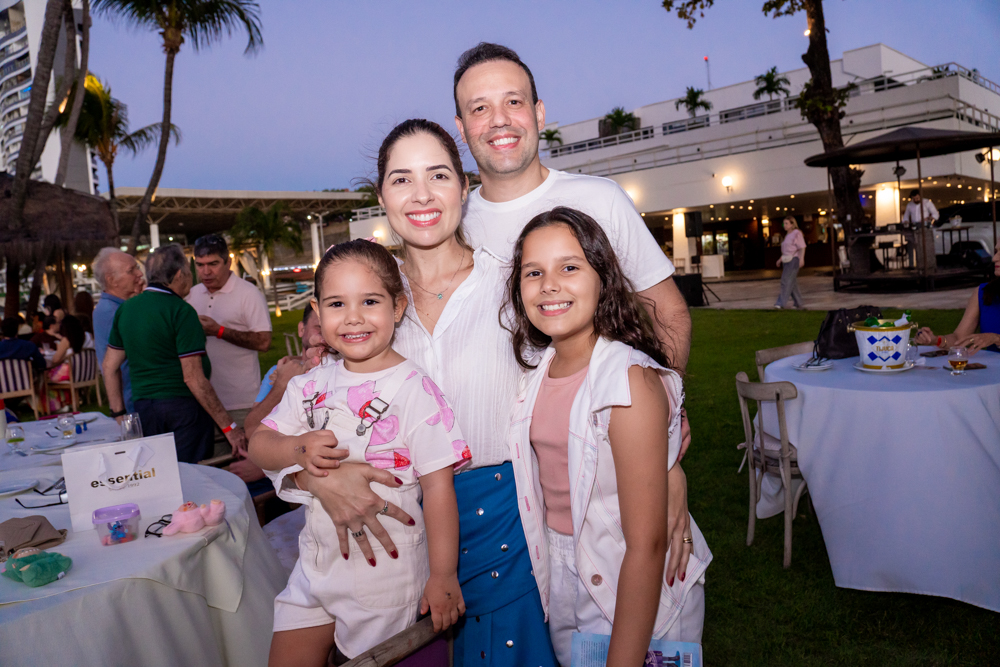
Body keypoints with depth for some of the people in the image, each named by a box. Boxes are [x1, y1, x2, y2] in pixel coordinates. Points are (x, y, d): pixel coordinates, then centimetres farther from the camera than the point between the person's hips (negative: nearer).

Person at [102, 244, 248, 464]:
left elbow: (109, 367, 13)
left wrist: (119, 414, 21)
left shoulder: (125, 309, 8)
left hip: (143, 407, 7)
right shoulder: (181, 311, -13)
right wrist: (229, 426, -16)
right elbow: (193, 378, -18)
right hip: (182, 407, -7)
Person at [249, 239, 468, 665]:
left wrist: (443, 576, -15)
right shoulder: (311, 386, 2)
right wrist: (296, 449, -17)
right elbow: (258, 444, 6)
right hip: (316, 561, 5)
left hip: (385, 570, -5)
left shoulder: (414, 390, -16)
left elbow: (438, 486, -17)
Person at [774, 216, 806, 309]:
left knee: (786, 281, -15)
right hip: (786, 261, 9)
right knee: (792, 283, 9)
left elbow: (802, 247, -11)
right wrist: (780, 259, 21)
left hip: (793, 259, -9)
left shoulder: (797, 233, -5)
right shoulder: (787, 235, 19)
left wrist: (801, 259, -21)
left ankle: (780, 303, -20)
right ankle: (798, 303, 15)